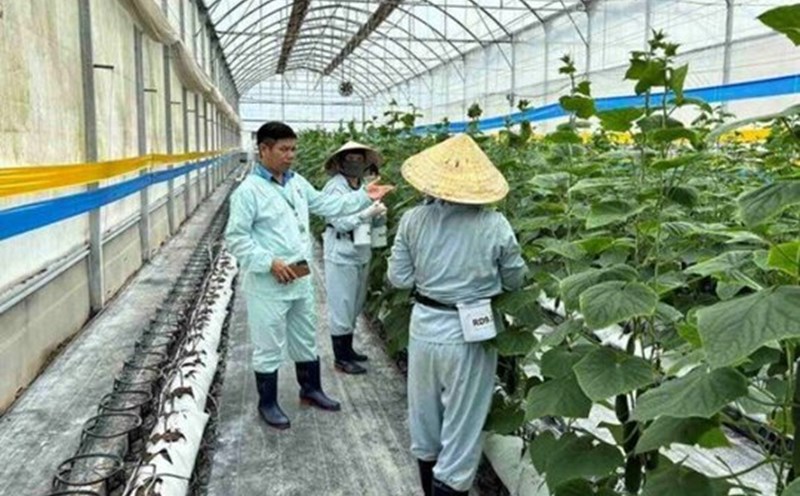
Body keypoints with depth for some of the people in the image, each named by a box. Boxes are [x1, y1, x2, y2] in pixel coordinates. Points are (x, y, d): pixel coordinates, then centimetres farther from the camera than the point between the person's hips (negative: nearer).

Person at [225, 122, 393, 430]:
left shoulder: (297, 182, 7)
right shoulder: (248, 191, -15)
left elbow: (327, 205, 15)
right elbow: (235, 238, -15)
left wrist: (364, 196, 7)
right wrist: (270, 262, -21)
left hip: (300, 279, 7)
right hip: (268, 285, -7)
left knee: (306, 340, 21)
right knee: (269, 347, 6)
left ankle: (310, 390, 39)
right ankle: (267, 404, 24)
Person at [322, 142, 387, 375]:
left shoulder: (363, 186, 7)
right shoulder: (335, 187, -12)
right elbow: (340, 223, -19)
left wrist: (378, 213, -5)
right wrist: (368, 213, -23)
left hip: (361, 254, 7)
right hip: (342, 256, -7)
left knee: (354, 306, 17)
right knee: (341, 307, 2)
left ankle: (347, 349, 32)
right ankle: (340, 358, 12)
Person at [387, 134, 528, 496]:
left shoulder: (413, 220, -9)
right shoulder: (494, 225, -14)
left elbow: (399, 278, -3)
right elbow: (515, 281, -2)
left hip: (424, 326, 4)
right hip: (468, 335, -3)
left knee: (425, 416, 23)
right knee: (461, 428, 10)